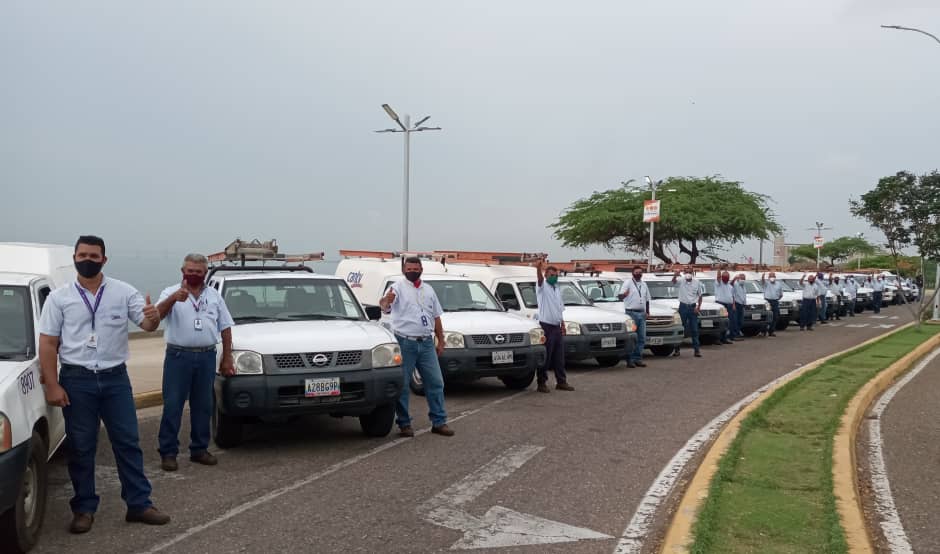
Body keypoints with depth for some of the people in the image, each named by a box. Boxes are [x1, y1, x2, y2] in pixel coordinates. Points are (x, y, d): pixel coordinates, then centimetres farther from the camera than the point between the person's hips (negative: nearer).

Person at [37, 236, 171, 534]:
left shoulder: (123, 291, 1)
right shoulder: (59, 297, 1)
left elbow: (146, 324, -5)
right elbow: (48, 344, 0)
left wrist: (153, 317, -31)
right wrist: (52, 385, -8)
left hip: (115, 378, 1)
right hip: (76, 380, -1)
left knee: (128, 442, 5)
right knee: (81, 447, 7)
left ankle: (139, 504, 12)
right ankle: (84, 509, 19)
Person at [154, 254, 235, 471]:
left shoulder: (214, 296, 11)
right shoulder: (171, 292, 0)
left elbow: (225, 328, 13)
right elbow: (158, 314, -20)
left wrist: (227, 358, 8)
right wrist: (174, 298, -40)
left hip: (206, 357, 4)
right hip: (178, 356, -3)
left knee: (202, 406, 9)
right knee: (172, 406, -1)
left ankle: (199, 449, 19)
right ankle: (168, 452, 6)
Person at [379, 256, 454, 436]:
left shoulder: (428, 290, 14)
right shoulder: (398, 287, -4)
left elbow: (436, 317, 20)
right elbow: (384, 306, -24)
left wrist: (441, 341, 15)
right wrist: (386, 300, -49)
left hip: (427, 343, 5)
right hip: (405, 343, -5)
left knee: (435, 382, 7)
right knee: (402, 385, 0)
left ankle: (439, 422, 15)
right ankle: (404, 423, 11)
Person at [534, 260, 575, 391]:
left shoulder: (557, 289, 17)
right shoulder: (543, 286, -5)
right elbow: (539, 279, -30)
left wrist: (563, 325, 16)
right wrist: (539, 269, -51)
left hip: (557, 327, 7)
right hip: (546, 326, -7)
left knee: (559, 357, 12)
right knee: (545, 357, -4)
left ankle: (561, 381, 19)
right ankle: (542, 383, 3)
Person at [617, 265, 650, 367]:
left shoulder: (644, 285, 18)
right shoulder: (628, 283, -2)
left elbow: (647, 300, 25)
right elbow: (620, 296, -13)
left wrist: (647, 312, 16)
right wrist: (624, 294, -35)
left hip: (642, 314, 7)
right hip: (631, 313, -6)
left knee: (641, 338, 6)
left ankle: (638, 359, 12)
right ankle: (630, 360, -7)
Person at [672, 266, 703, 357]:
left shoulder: (697, 282, 3)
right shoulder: (681, 281, -3)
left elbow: (700, 296, 10)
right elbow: (673, 281, -25)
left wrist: (699, 307, -1)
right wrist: (675, 275, -47)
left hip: (693, 307, 1)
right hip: (683, 306, -1)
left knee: (694, 330, 3)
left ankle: (696, 350, 7)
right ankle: (677, 348, 13)